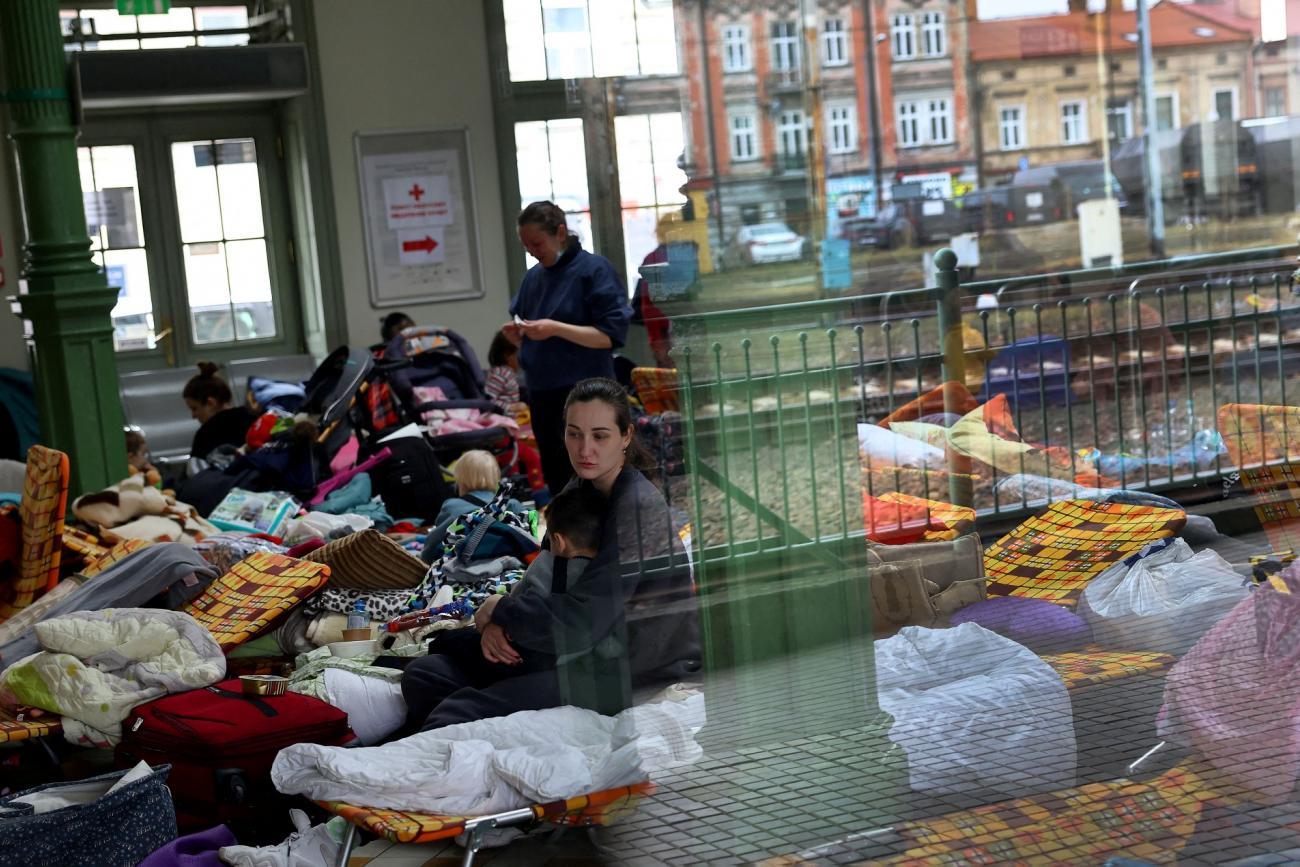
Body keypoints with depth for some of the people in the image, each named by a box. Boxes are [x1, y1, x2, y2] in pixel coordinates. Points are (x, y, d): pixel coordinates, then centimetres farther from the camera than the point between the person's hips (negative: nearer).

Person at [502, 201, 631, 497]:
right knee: (556, 483, 13)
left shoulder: (594, 269, -7)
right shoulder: (533, 277, 12)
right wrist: (517, 335, -3)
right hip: (542, 395, 7)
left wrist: (556, 329, -21)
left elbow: (611, 335, -14)